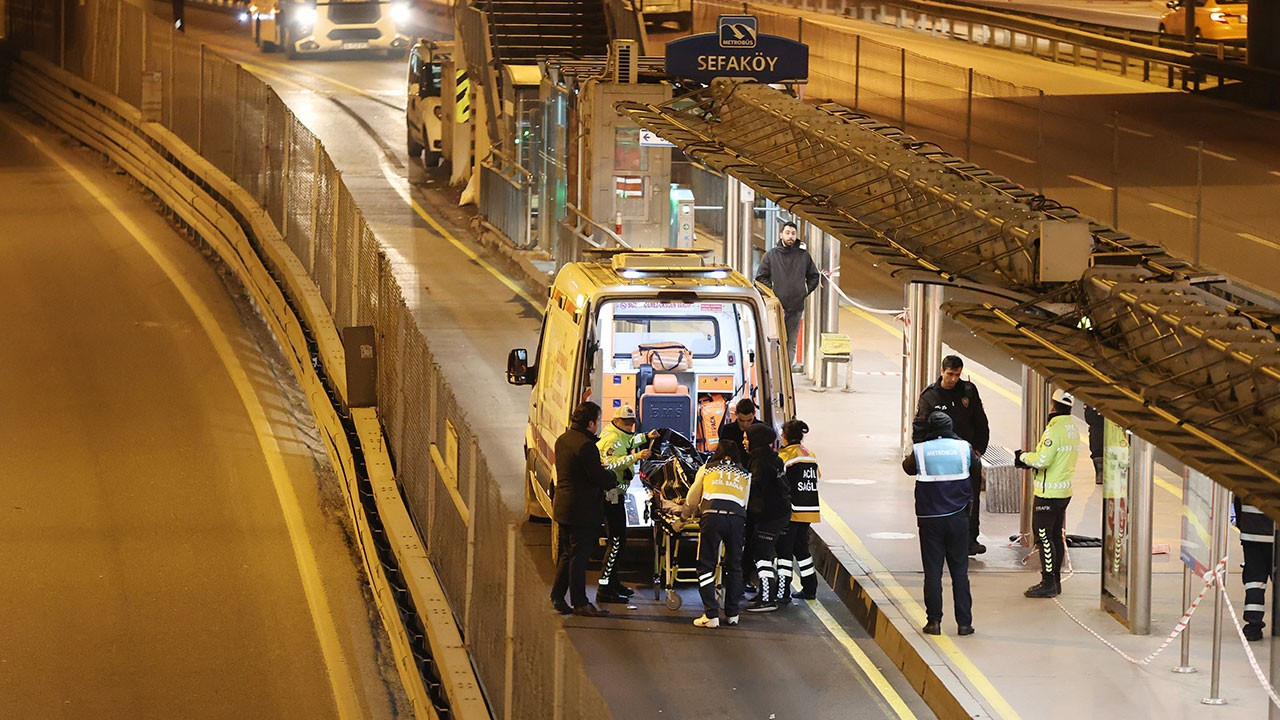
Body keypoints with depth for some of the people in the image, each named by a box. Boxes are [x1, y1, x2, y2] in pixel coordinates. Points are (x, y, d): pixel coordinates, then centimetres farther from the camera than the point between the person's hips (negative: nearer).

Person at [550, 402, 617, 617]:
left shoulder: (562, 440, 9)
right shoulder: (586, 446, -22)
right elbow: (599, 476, -21)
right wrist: (614, 478, 1)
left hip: (563, 508, 9)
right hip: (582, 509, -9)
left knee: (566, 554, 17)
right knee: (579, 555, -2)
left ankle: (557, 597, 21)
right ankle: (580, 603, 3)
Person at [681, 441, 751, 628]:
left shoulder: (706, 469, 21)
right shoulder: (745, 475, 24)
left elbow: (692, 500, 29)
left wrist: (686, 513, 51)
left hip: (713, 516, -2)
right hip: (737, 518, 2)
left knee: (706, 566, 3)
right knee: (734, 567, 16)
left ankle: (711, 615, -5)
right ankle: (732, 614, 19)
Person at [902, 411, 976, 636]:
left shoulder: (920, 450, -7)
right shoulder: (964, 447, -4)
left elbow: (908, 467, 13)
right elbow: (975, 468, 16)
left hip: (929, 518, -1)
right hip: (957, 518, 1)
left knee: (932, 571, 5)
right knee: (959, 571, 6)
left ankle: (934, 621, 4)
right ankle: (964, 622, 7)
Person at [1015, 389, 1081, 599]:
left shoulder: (1054, 430, -19)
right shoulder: (1073, 429, 10)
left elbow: (1042, 460, -24)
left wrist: (1024, 457, -5)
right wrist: (1031, 459, 10)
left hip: (1048, 493, -9)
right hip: (1064, 492, 9)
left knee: (1043, 537, -4)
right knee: (1056, 536, 15)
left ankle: (1048, 583, -4)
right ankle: (1055, 581, 21)